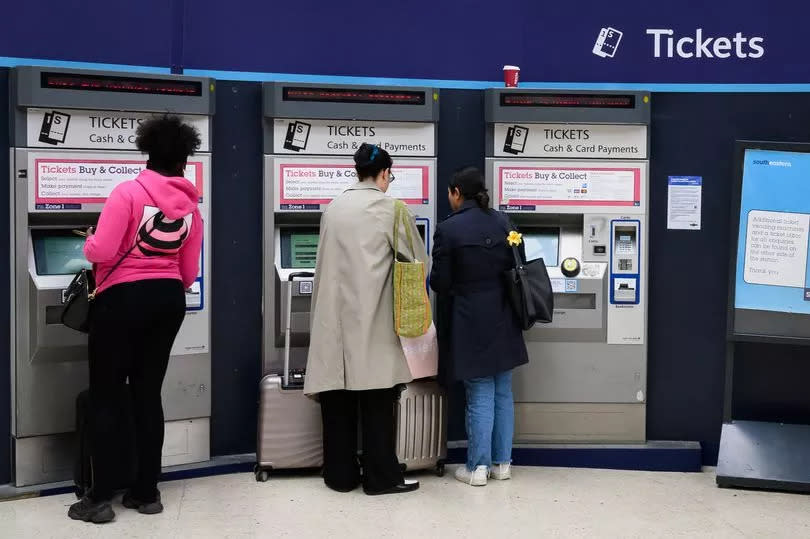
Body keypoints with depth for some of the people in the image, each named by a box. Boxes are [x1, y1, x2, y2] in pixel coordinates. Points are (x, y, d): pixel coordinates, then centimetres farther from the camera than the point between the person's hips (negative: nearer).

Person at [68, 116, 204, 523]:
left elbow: (101, 252, -16)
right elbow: (189, 274, 9)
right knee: (148, 394, 12)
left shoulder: (129, 193, -11)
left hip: (122, 299, -5)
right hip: (169, 301, 5)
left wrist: (90, 241, 7)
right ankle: (146, 492, 17)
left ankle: (100, 499, 8)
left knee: (104, 398, 4)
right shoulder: (191, 207, 5)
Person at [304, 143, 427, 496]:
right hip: (371, 315, -5)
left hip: (335, 313, 5)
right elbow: (418, 258, 4)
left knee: (337, 394, 8)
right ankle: (381, 477, 8)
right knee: (376, 398, 2)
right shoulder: (388, 208, -5)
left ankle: (340, 474, 15)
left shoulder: (333, 208, 8)